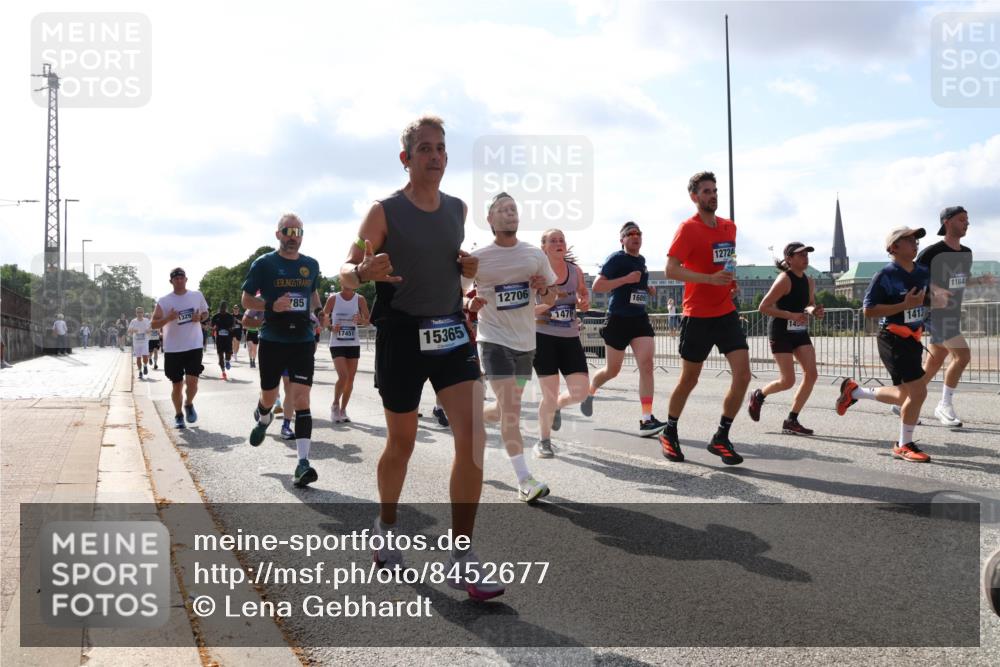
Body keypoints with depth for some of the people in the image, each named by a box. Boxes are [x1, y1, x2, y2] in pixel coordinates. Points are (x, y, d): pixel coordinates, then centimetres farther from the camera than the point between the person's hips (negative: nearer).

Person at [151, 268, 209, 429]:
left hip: (194, 346, 0)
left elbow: (206, 313, 16)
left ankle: (189, 405, 20)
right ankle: (178, 415, 26)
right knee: (177, 385, 7)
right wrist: (168, 318, -23)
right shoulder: (164, 301, -3)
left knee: (192, 381, -11)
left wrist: (200, 317, -6)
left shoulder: (197, 295, 3)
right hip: (173, 349, 0)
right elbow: (153, 324, -5)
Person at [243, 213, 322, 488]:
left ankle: (303, 463, -14)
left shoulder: (311, 265, 8)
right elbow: (246, 300, 0)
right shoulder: (263, 264, -3)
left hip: (303, 341, 1)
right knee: (269, 396, 13)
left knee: (301, 399, -10)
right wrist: (272, 305, -17)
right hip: (272, 341, -1)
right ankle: (262, 419, 52)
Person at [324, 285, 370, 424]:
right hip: (337, 344, -3)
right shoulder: (333, 299, -4)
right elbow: (324, 318, 3)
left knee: (350, 379, 6)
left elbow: (368, 321, 1)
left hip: (353, 344, 3)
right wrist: (331, 327, -15)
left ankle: (343, 410, 21)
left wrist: (361, 320, -20)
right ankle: (335, 405, 7)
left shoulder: (360, 299, 0)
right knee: (343, 376, -16)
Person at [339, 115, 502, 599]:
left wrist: (472, 268, 0)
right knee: (402, 441, 9)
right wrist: (365, 272, -30)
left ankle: (461, 557, -4)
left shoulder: (459, 210, 8)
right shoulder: (385, 211, -6)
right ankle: (386, 527, 37)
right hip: (401, 335, -3)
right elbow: (346, 273, -7)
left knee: (473, 434, -11)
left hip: (451, 331, 4)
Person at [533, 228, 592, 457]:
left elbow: (583, 292, 24)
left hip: (570, 338, 4)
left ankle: (556, 406, 32)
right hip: (544, 337, -4)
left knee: (581, 392, -3)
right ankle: (543, 441, 19)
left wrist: (585, 303, 1)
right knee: (550, 395, -4)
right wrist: (547, 304, -22)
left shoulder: (576, 271, 4)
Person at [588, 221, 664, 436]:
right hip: (618, 319, -5)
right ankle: (590, 390, 41)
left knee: (646, 365, -12)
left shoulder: (641, 260, 13)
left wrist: (648, 289, 10)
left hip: (640, 318, 5)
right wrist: (626, 279, -21)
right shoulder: (616, 258, -8)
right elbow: (597, 286, -16)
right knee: (612, 370, 7)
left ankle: (647, 420, -15)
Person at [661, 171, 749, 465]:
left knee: (742, 375, -6)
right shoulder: (688, 228, -10)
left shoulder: (729, 226, 10)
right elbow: (671, 270, -18)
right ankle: (669, 433, 28)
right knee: (689, 379, 6)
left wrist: (732, 280, 7)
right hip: (697, 316, -5)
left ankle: (721, 438, 7)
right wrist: (710, 279, -27)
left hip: (726, 312, 6)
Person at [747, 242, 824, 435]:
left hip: (801, 332, 7)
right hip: (781, 332, -7)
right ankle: (758, 395, 23)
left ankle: (791, 421, 4)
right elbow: (763, 307, -17)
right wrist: (791, 315, -23)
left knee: (811, 374, -6)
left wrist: (813, 310, -1)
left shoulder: (809, 282, 8)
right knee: (788, 381, -9)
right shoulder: (784, 279, -14)